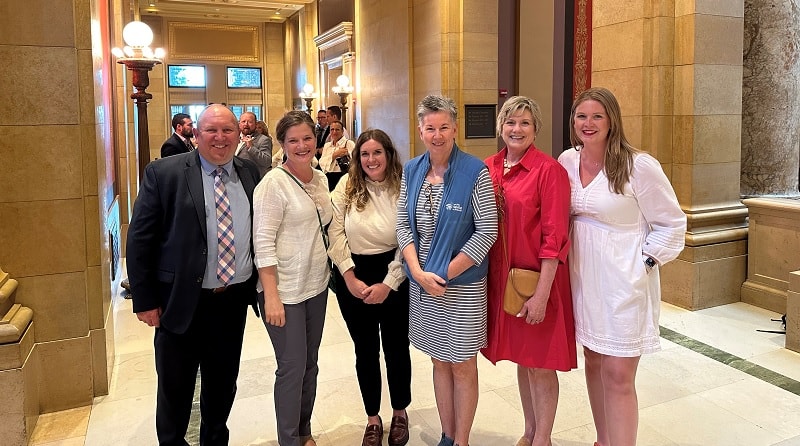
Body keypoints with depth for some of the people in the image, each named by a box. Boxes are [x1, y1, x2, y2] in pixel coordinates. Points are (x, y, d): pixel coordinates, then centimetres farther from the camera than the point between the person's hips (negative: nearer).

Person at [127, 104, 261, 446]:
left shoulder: (250, 173, 3)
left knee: (223, 384, 18)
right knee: (175, 388, 13)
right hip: (181, 302, -3)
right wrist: (145, 300, -9)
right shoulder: (163, 173, -8)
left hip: (234, 299, 3)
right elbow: (139, 240, -7)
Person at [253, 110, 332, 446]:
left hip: (316, 285, 7)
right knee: (292, 367, 1)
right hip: (285, 291, -7)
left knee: (310, 364, 16)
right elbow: (263, 242, -17)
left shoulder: (320, 178, 7)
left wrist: (332, 271, 12)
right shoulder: (274, 184, -14)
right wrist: (271, 296, -20)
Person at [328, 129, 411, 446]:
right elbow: (335, 233, -3)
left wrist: (387, 285, -14)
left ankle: (400, 413, 35)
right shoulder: (346, 186, -1)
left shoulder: (403, 188, -7)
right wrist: (350, 278, -10)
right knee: (365, 350, 13)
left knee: (396, 347, 12)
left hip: (394, 279, -1)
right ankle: (372, 418, 31)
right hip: (352, 278, 2)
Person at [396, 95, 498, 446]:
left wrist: (445, 273, -14)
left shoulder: (475, 172, -12)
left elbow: (487, 232, -13)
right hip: (422, 284, 5)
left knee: (462, 366, 7)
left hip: (463, 286, -4)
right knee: (440, 361, 17)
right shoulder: (411, 171, 3)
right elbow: (403, 225, 4)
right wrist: (419, 272, -9)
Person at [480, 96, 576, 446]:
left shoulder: (549, 170, -13)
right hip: (502, 277, 6)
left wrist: (542, 293, -18)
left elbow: (554, 237, -15)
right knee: (521, 357, 19)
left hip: (537, 280, -5)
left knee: (540, 363, 7)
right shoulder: (489, 168, 4)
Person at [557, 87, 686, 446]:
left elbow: (672, 224, -5)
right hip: (583, 277, 6)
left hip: (624, 282, -5)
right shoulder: (567, 161, 2)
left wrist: (643, 264, -10)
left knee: (618, 375, -2)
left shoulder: (639, 166, -14)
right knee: (593, 362, 17)